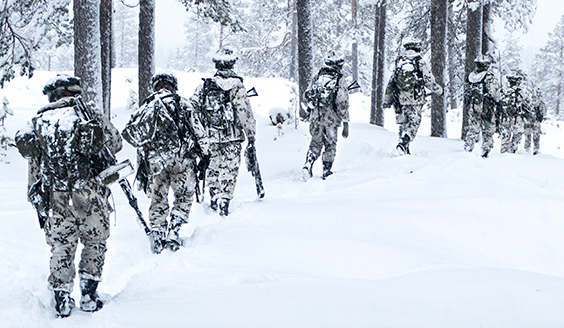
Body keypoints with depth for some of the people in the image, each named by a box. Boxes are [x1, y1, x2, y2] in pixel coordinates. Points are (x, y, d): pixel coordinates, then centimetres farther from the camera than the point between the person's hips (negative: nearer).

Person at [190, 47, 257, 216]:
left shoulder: (204, 85, 2)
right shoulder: (236, 86, -8)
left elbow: (192, 107, 5)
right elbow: (245, 112, -10)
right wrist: (251, 133, -2)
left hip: (209, 137, 3)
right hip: (232, 138, -3)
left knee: (211, 168, 18)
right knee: (229, 170, 4)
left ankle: (214, 196, 15)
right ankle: (224, 199, -3)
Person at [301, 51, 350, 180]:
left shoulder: (317, 77, 7)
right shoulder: (340, 80, -7)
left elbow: (307, 94, 11)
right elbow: (343, 103, -10)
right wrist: (346, 124, -7)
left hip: (315, 116, 4)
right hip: (331, 117, -4)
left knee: (315, 143, 15)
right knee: (330, 145, 11)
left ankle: (308, 165, -4)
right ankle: (326, 172, 15)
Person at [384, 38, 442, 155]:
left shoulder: (399, 62, 9)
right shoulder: (420, 62, -3)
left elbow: (390, 84, 12)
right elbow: (430, 82, -1)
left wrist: (387, 100, 21)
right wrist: (439, 90, 18)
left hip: (399, 100, 4)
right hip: (415, 100, -4)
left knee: (403, 124, 13)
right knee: (414, 123, 1)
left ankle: (405, 150, 12)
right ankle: (403, 143, -18)